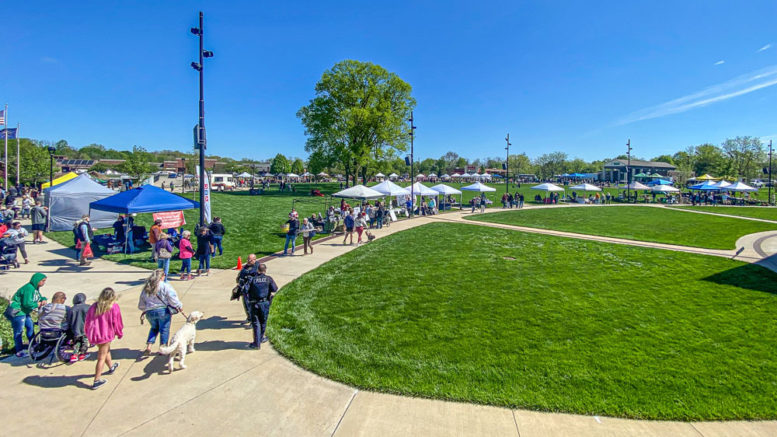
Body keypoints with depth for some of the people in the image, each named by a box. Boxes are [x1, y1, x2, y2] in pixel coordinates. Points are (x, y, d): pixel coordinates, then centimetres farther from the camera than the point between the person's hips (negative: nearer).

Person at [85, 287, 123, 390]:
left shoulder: (94, 306, 7)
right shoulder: (114, 307, -9)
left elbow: (87, 321, 11)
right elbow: (116, 322, -6)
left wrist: (88, 333, 26)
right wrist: (120, 334, 9)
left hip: (93, 334, 6)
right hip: (105, 334, -6)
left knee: (106, 349, 28)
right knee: (102, 357, 3)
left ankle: (111, 366, 49)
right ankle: (97, 381, 7)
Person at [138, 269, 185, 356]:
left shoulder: (146, 288, 9)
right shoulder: (165, 286, -9)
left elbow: (141, 304, 17)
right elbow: (172, 298, -11)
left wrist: (145, 310, 33)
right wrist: (179, 307, 0)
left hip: (150, 312, 5)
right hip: (163, 311, -5)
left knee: (154, 328, 24)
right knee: (164, 329, 7)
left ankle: (148, 347, 14)